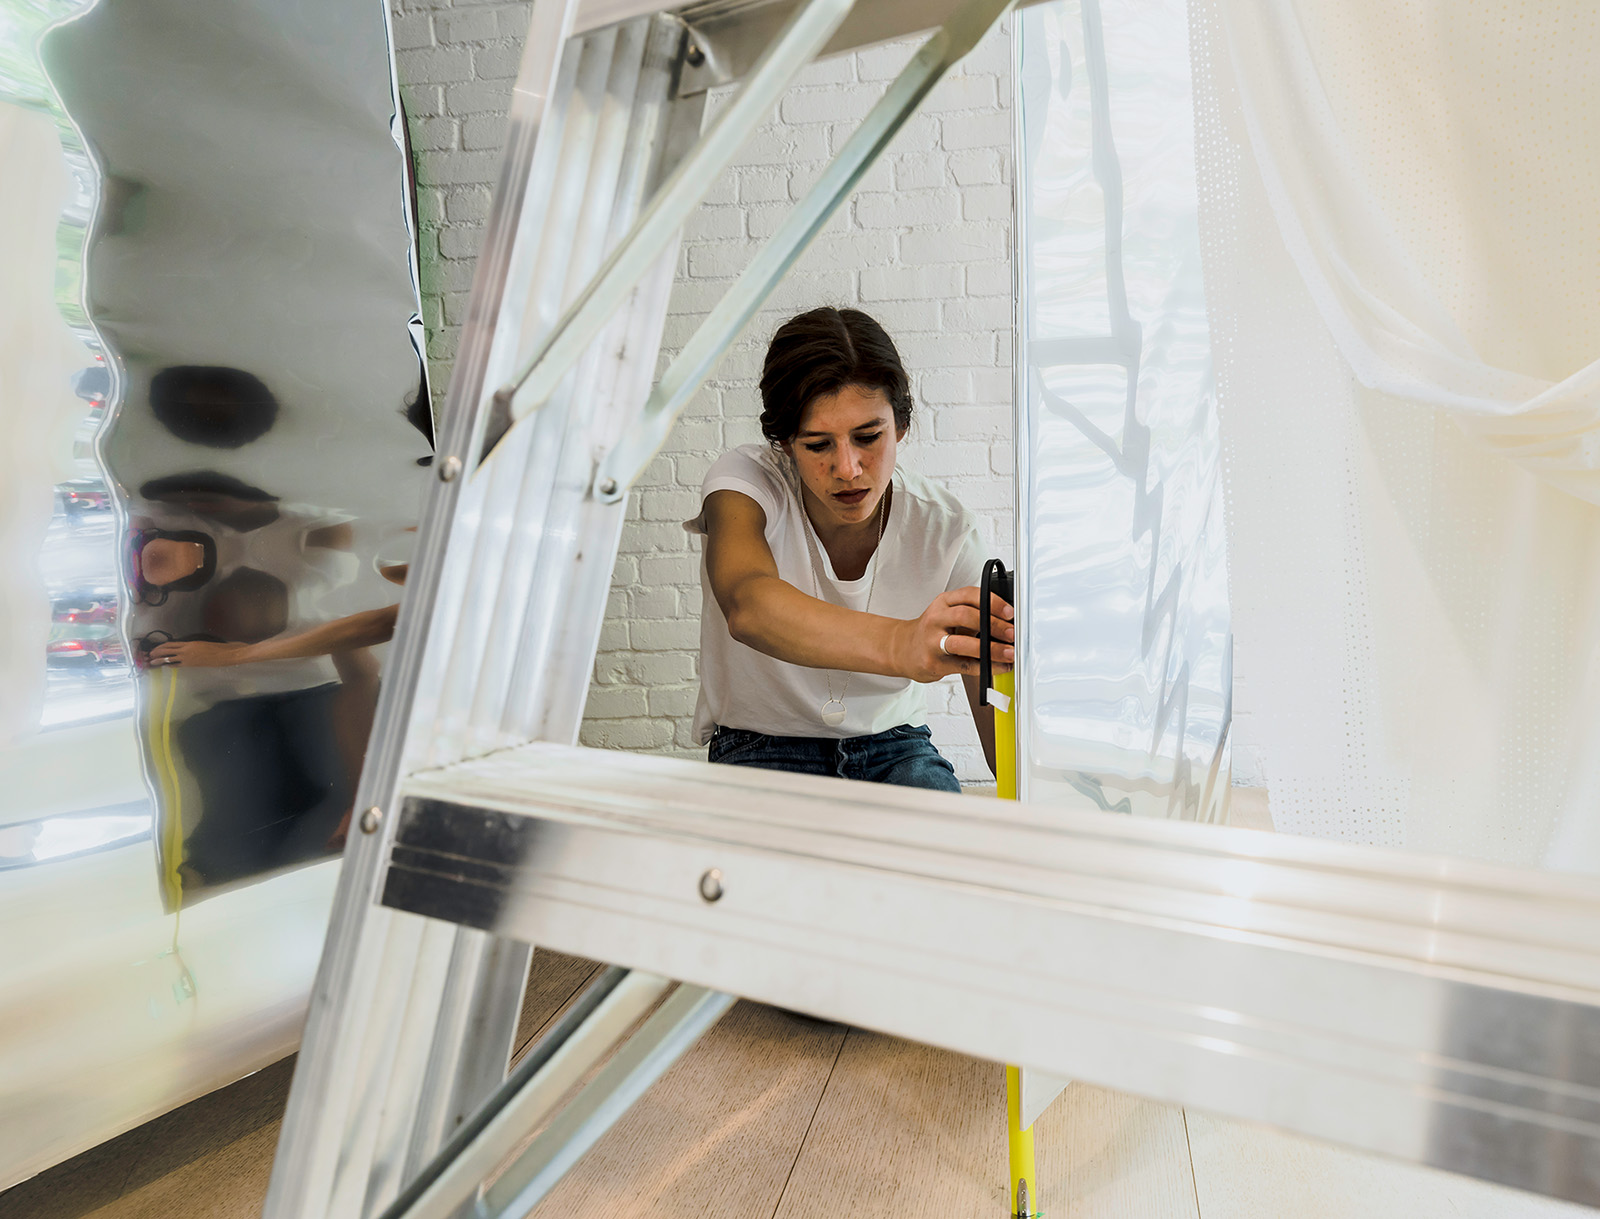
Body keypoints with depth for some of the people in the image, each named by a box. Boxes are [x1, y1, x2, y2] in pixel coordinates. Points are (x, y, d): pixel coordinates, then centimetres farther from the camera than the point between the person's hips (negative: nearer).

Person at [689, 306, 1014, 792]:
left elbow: (999, 708, -15)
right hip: (762, 747, -2)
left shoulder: (943, 528, -13)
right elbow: (748, 606, -42)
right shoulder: (746, 481, -18)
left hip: (892, 743, 2)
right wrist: (901, 646, -60)